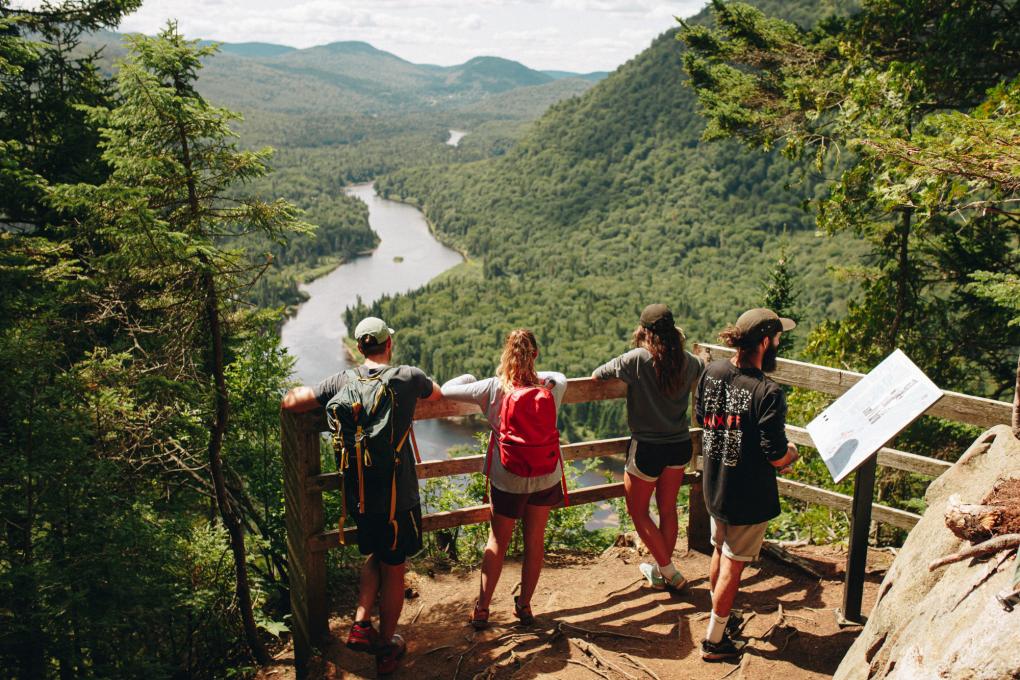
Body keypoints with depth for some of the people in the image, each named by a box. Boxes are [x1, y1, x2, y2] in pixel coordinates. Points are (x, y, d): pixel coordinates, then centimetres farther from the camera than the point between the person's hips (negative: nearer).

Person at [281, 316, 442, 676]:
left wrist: (304, 390, 20)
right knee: (393, 569, 13)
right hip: (397, 495, -3)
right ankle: (386, 649, 26)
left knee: (376, 556, 28)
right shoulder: (409, 377, -8)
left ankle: (361, 625, 18)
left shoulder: (342, 381, -4)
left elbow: (289, 402, -1)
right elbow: (438, 395, 13)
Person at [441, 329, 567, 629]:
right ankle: (524, 605, 29)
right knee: (535, 540, 16)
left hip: (507, 479, -1)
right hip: (546, 477, 2)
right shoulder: (552, 387, -10)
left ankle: (482, 609, 21)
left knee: (497, 542, 15)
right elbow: (560, 376, 15)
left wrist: (469, 377, 10)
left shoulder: (492, 388, -16)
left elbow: (446, 389, -8)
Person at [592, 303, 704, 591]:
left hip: (647, 448, -5)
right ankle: (663, 569, 35)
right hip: (680, 445, 5)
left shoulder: (637, 359, -19)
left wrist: (600, 374, 14)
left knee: (638, 511, 14)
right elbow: (704, 367, 21)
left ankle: (669, 572, 14)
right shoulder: (688, 362, -4)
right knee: (668, 509, 21)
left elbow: (596, 375, -8)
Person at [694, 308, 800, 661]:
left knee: (720, 552, 26)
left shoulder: (712, 371, -8)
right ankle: (715, 640, 23)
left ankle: (721, 614, 46)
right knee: (733, 565, 9)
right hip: (749, 495, -6)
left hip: (714, 484, 7)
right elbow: (776, 457, -23)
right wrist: (791, 452, 0)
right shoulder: (768, 393, -28)